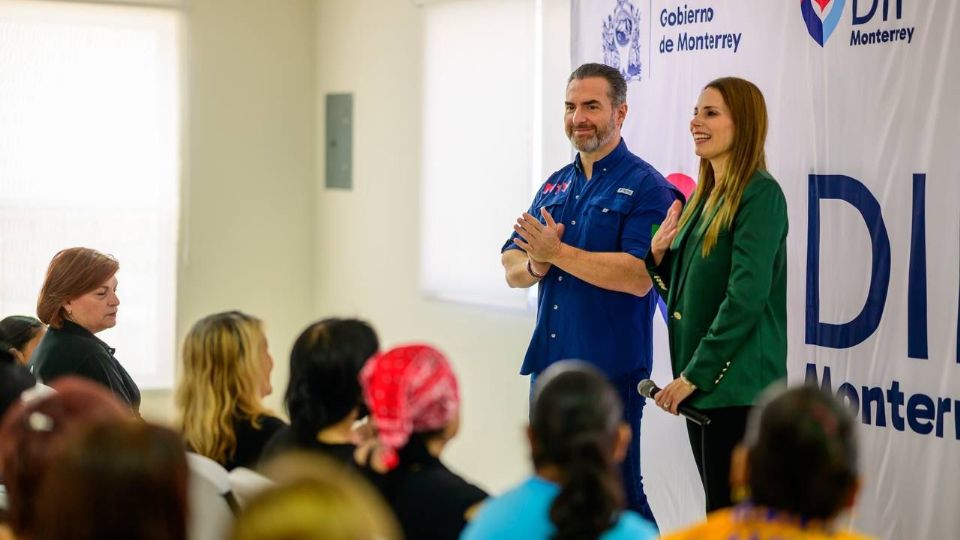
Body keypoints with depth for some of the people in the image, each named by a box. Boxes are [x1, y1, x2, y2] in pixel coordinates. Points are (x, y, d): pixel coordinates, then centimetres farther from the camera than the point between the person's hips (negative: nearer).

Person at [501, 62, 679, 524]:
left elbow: (639, 276, -20)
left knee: (617, 494, -2)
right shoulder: (555, 185, 14)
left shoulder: (646, 187, -8)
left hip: (611, 369, -7)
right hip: (549, 363, 7)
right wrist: (535, 264, -11)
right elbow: (512, 269, 12)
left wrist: (558, 253, -20)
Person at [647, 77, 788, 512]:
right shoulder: (703, 195, 15)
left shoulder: (760, 194, -12)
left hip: (736, 383, -8)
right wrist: (659, 255, 0)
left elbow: (746, 296, -19)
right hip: (701, 381, 8)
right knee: (718, 507, 13)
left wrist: (695, 373, -18)